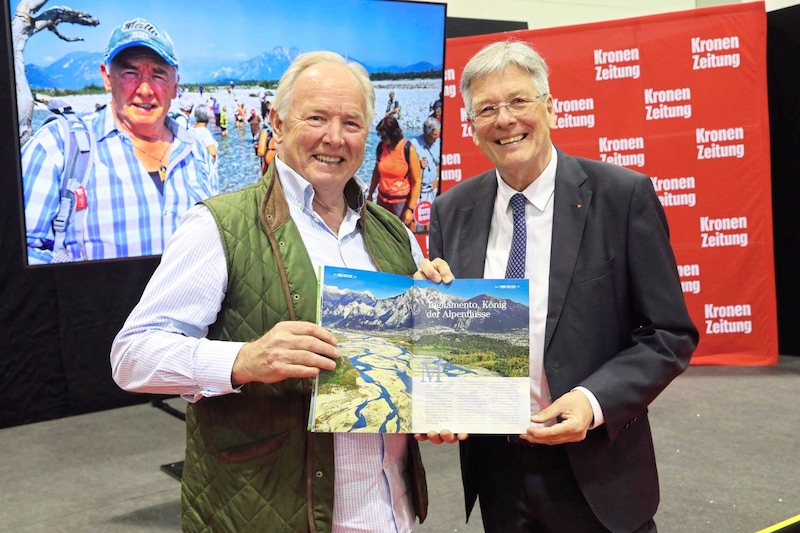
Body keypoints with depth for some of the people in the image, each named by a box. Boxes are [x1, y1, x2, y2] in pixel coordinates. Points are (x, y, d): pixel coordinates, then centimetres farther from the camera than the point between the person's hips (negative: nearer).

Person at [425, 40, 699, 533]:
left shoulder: (624, 195, -10)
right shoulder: (451, 211, 1)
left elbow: (670, 335, -8)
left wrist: (595, 400, -21)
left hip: (596, 472, -3)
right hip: (494, 469, 3)